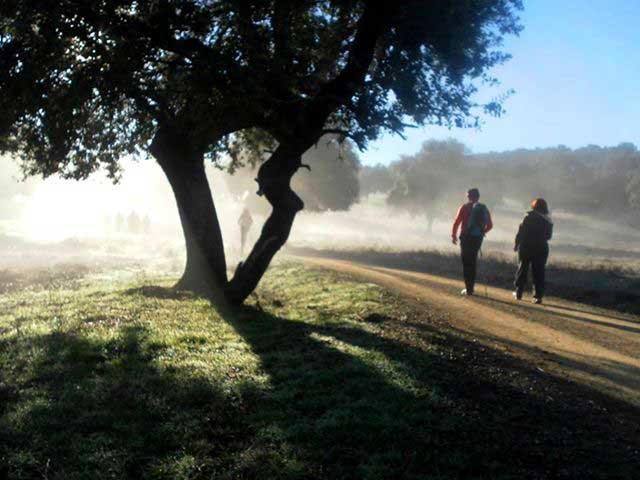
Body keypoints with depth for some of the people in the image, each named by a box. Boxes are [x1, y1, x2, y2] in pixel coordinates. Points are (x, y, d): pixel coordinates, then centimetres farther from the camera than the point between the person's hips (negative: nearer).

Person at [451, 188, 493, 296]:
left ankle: (468, 289, -3)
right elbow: (490, 225, 10)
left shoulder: (465, 207, -5)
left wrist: (453, 235, 3)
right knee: (473, 263, 15)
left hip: (466, 237, -4)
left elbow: (457, 222, -9)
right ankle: (471, 287, 19)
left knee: (466, 263, 1)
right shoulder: (484, 209, 7)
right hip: (478, 238, 4)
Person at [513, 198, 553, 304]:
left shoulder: (529, 217, -7)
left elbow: (521, 232, -8)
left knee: (522, 269, 8)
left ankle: (518, 293, 12)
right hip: (541, 248, 2)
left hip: (526, 247, -2)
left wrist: (516, 245, 0)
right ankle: (538, 296, -2)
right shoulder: (548, 221, 3)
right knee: (538, 272, 3)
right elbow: (548, 236, 7)